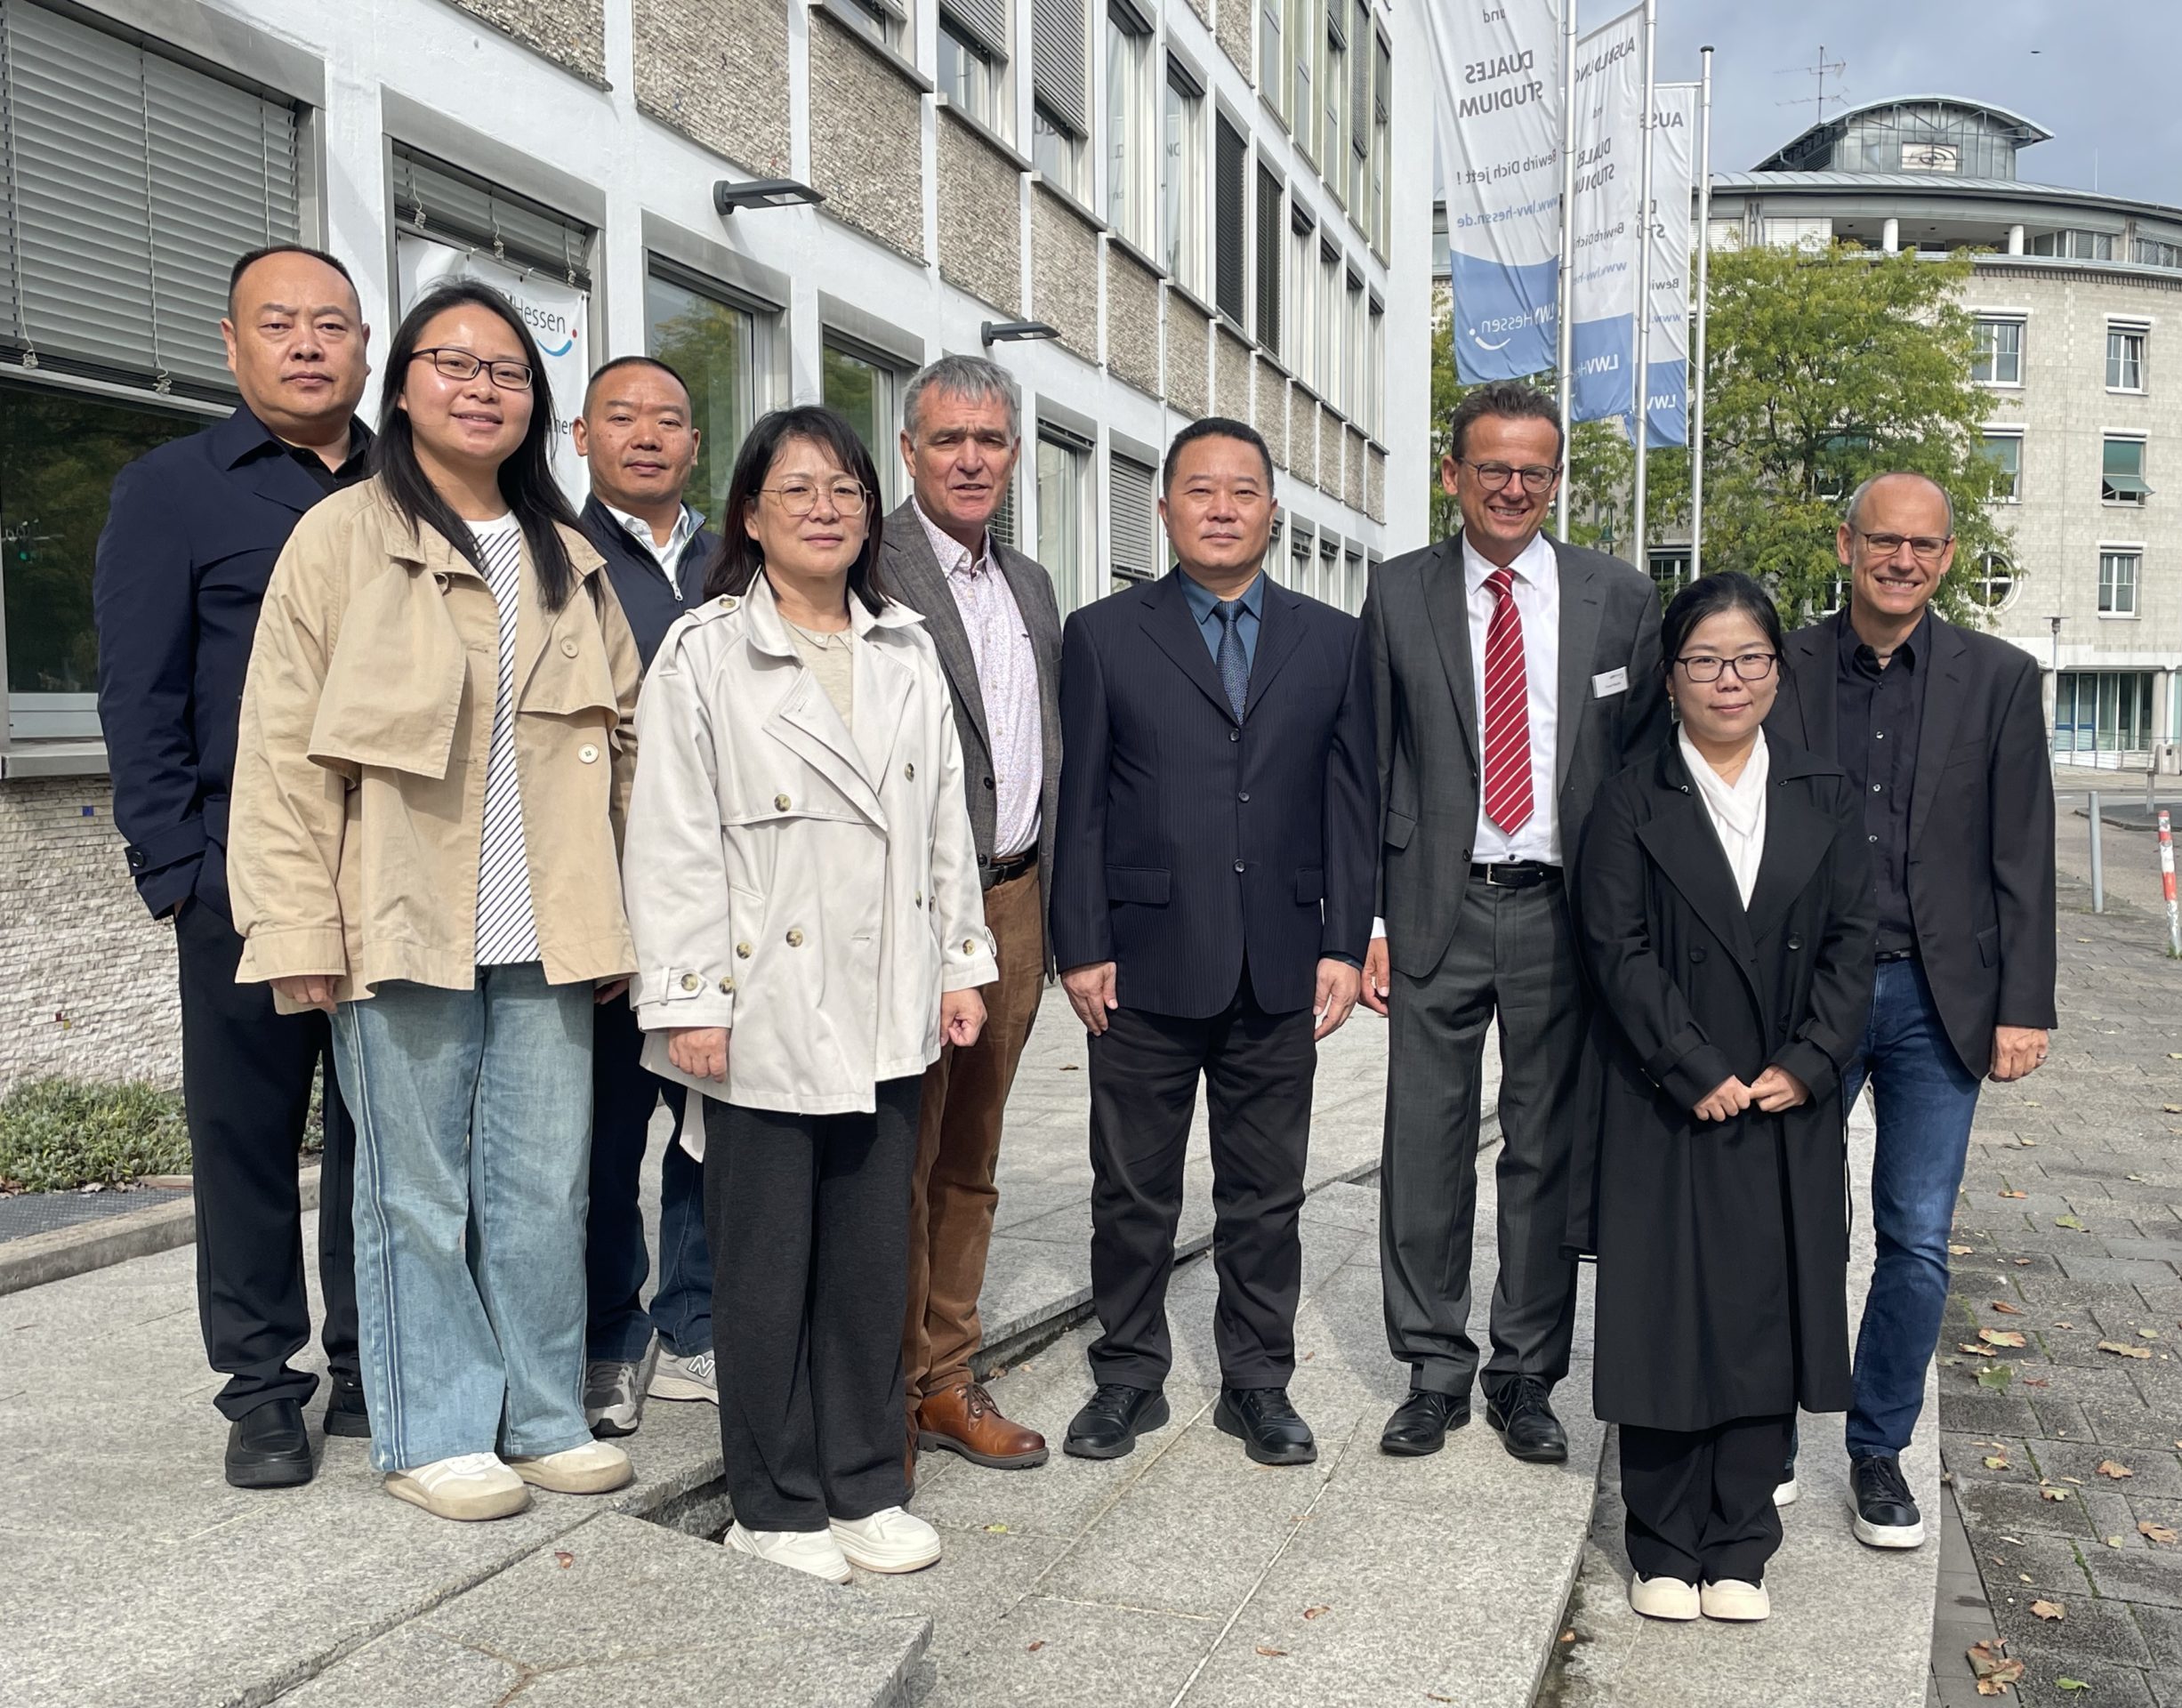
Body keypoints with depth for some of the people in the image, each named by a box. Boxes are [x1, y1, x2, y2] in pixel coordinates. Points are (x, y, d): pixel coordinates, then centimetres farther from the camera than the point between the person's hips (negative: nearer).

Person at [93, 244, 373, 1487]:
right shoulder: (172, 490, 5)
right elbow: (140, 698, 0)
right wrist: (177, 872, -8)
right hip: (250, 882, -2)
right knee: (249, 1130, 6)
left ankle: (374, 1369, 22)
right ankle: (262, 1386, 20)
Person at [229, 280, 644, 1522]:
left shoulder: (567, 558, 14)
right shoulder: (340, 539, 0)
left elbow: (622, 737, 15)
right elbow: (285, 750, -5)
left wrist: (620, 911, 9)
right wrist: (300, 932, -10)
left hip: (547, 939, 4)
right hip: (401, 933, -4)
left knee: (548, 1187, 9)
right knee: (421, 1190, 5)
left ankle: (544, 1415, 25)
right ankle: (436, 1431, 21)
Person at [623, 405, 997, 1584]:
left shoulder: (907, 653, 11)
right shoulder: (704, 654, -4)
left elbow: (944, 823, 14)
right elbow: (672, 844, -8)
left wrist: (961, 965, 10)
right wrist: (689, 1002, -12)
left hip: (884, 1014, 5)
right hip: (765, 1015, -4)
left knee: (874, 1257, 12)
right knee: (765, 1267, 7)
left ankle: (864, 1485, 27)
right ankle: (775, 1503, 22)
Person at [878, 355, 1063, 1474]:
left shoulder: (1030, 586, 17)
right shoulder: (868, 567, -8)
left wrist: (1046, 895, 15)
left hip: (1013, 900, 7)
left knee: (970, 1157, 14)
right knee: (899, 1158, 0)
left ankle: (947, 1381, 26)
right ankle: (887, 1394, 15)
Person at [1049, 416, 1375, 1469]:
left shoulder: (1331, 642, 9)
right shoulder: (1103, 636, 3)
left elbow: (1350, 804, 7)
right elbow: (1080, 805, 0)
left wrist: (1344, 946, 0)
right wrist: (1080, 948, -5)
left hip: (1279, 972, 2)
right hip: (1145, 966, -1)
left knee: (1266, 1193, 11)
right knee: (1133, 1191, 10)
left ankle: (1258, 1384, 26)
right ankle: (1128, 1377, 26)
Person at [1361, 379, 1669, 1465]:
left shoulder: (1620, 598, 5)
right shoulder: (1398, 596, 4)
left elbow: (1652, 762, 7)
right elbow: (1371, 767, 4)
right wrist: (1369, 917, -2)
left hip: (1566, 908, 1)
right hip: (1438, 903, 0)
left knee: (1549, 1150, 8)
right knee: (1425, 1147, 4)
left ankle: (1526, 1377, 23)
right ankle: (1434, 1372, 20)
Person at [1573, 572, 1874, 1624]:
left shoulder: (1826, 801, 8)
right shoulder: (1631, 804, -1)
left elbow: (1850, 945, 3)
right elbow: (1618, 949, -7)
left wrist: (1806, 1064, -9)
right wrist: (1696, 1071, -14)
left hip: (1791, 1109, 3)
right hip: (1668, 1110, -2)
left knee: (1766, 1318, 7)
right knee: (1666, 1319, 4)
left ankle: (1739, 1546, 21)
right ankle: (1665, 1546, 17)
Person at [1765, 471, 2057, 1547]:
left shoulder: (1998, 679, 3)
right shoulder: (1784, 671, 1)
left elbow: (2022, 857, 3)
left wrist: (2024, 1005, -2)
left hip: (1936, 999, 1)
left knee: (1917, 1243, 6)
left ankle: (1879, 1450, 24)